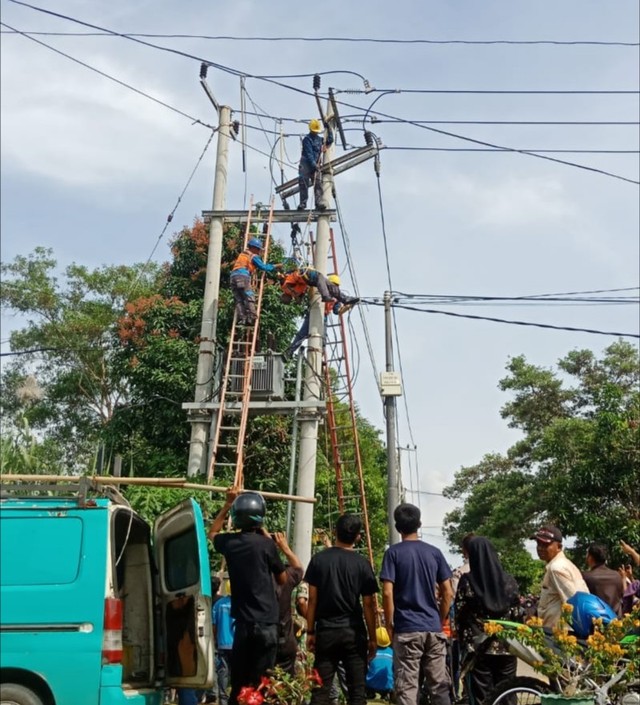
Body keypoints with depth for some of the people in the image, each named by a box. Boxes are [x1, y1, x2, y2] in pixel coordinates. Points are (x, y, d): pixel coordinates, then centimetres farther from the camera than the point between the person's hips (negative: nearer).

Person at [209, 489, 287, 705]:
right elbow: (282, 579, 8)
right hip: (266, 622, -4)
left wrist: (228, 504, 32)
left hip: (242, 622, 4)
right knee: (261, 684, 0)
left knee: (238, 683, 10)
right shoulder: (265, 544, -8)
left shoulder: (229, 542, 4)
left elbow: (213, 533, 30)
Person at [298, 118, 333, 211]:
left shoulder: (320, 139, 16)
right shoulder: (307, 140, -5)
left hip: (316, 165, 5)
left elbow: (330, 141, 27)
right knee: (304, 184, -6)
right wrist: (314, 165, -22)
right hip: (306, 165, -5)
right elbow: (309, 154, -14)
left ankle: (319, 203, -17)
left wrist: (329, 129, 19)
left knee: (318, 184, -8)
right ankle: (303, 203, -6)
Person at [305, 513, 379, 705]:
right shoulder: (362, 563, -3)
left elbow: (312, 599, 0)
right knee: (357, 689, 5)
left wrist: (310, 631, 7)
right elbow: (368, 604, -2)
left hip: (326, 631, 1)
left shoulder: (319, 559, 0)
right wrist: (372, 638, 5)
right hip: (353, 632, -1)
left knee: (321, 689, 5)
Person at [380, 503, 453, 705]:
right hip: (434, 629, 4)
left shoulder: (393, 552, -4)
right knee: (440, 685, 9)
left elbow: (388, 593, -11)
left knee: (407, 688, -1)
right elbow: (448, 593, 6)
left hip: (406, 630, -4)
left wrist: (389, 625, -1)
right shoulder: (435, 552, 6)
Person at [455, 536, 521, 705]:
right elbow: (518, 615, 5)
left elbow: (459, 615, -4)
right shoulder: (509, 580, 3)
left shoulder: (467, 581, -5)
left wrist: (464, 642, 8)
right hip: (506, 648, 3)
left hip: (478, 648, -3)